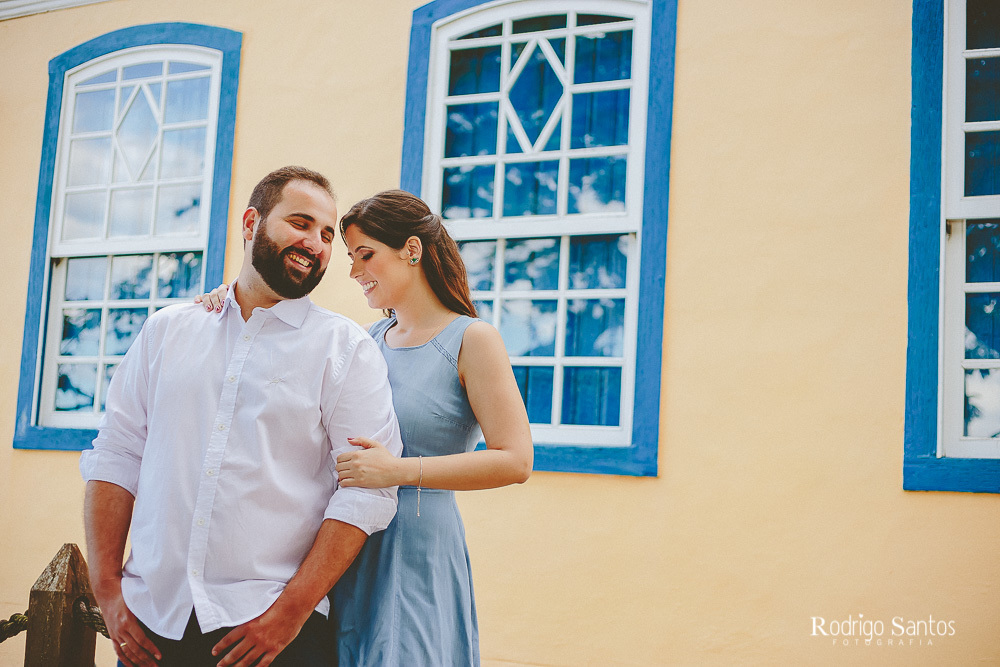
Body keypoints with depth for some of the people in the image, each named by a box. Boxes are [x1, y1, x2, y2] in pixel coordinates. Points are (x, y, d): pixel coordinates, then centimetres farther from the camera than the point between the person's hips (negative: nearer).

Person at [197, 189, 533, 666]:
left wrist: (400, 470, -21)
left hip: (416, 553, -5)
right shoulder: (369, 341, 10)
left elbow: (515, 461, -15)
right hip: (349, 549, 6)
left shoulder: (471, 340, -6)